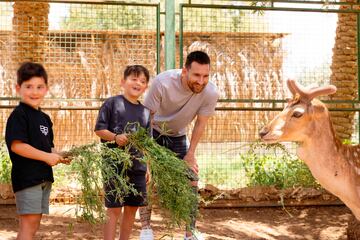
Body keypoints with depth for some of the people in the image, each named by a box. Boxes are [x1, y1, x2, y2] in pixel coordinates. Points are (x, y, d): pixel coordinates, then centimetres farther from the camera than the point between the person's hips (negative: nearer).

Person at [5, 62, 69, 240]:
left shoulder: (44, 118, 15)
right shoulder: (19, 115, -11)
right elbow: (16, 145, -21)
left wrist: (59, 156, 2)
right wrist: (47, 157, -19)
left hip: (44, 177, 9)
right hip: (26, 176, -9)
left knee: (34, 223, 12)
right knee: (29, 222, -10)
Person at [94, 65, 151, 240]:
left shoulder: (145, 112, 11)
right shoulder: (112, 103, -4)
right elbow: (99, 129, -5)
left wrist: (149, 168, 11)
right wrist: (115, 137, -22)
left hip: (137, 167, 5)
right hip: (114, 165, -5)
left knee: (132, 208, 12)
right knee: (114, 209, -3)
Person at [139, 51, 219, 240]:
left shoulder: (210, 93, -28)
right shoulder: (162, 82, -36)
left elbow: (200, 123, -11)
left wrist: (190, 154, -6)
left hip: (178, 136, 3)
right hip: (153, 132, -3)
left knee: (191, 180, -1)